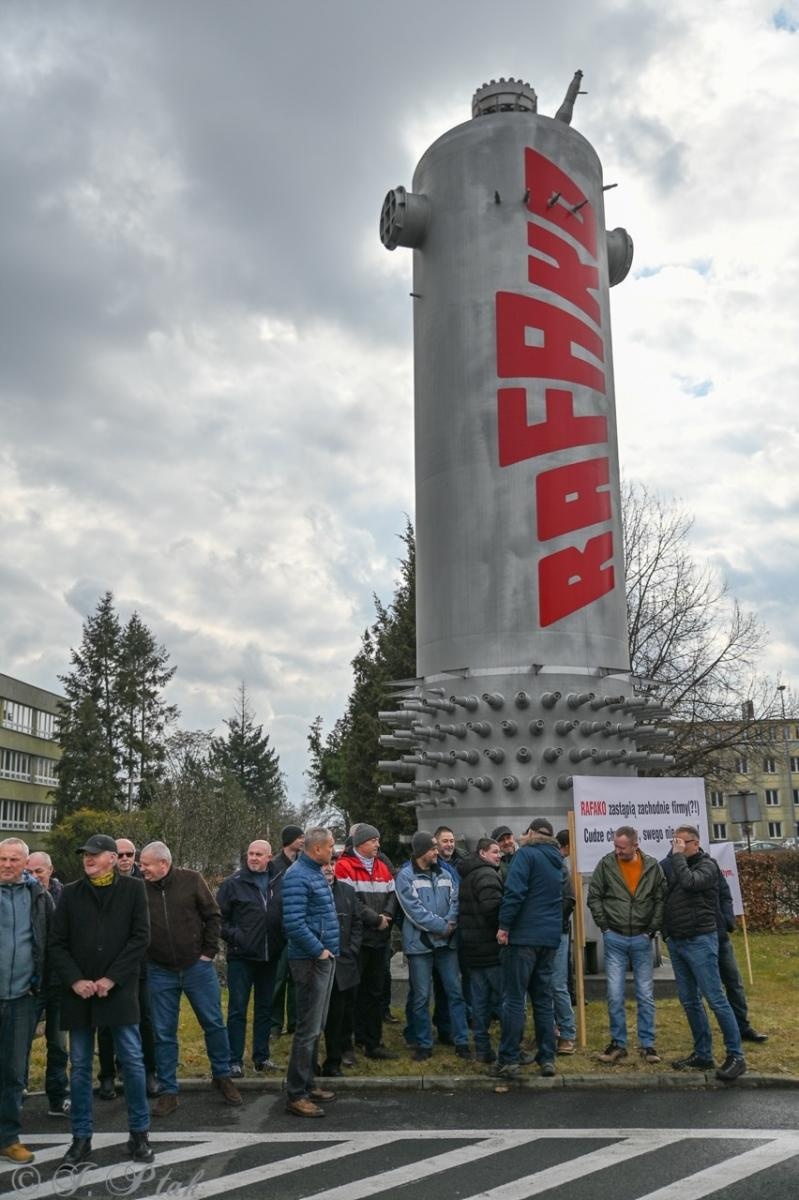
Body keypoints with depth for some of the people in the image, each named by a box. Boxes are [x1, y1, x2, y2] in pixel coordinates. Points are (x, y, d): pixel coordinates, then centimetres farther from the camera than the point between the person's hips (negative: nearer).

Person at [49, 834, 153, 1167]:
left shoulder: (133, 889, 1)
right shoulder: (70, 893, 7)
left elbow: (140, 937, -5)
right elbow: (58, 943, 5)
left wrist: (111, 979, -12)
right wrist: (74, 980, -9)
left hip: (119, 990, -2)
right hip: (78, 992, 2)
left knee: (133, 1061, 1)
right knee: (80, 1066, 8)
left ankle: (139, 1133, 14)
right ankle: (82, 1138, 20)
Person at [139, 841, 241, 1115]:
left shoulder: (191, 880, -8)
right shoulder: (140, 890, -6)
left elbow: (212, 915, -2)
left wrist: (209, 951, -4)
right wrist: (142, 959, -1)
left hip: (197, 966, -1)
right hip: (160, 972, 1)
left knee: (214, 1024, 7)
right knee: (163, 1033, 6)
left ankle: (222, 1077, 26)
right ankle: (168, 1092, 19)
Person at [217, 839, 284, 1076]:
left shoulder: (280, 883, 2)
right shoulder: (233, 883, -4)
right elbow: (219, 917, -2)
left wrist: (283, 941, -1)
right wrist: (233, 936, -13)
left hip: (270, 957, 3)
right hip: (241, 957, -3)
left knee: (265, 1008, 13)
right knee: (237, 1010, 2)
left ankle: (261, 1056, 25)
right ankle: (235, 1060, 10)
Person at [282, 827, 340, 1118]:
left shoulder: (316, 873, 13)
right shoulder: (298, 876, -17)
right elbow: (293, 922, -25)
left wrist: (327, 949, 14)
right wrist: (319, 950, -18)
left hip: (324, 958, 10)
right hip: (310, 960, -10)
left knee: (316, 1027, 16)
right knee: (308, 1029, -6)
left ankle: (307, 1085, 26)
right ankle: (295, 1095, 2)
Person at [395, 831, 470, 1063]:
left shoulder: (445, 874, 10)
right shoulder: (406, 876, -6)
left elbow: (456, 901, 3)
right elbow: (414, 909, -14)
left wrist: (451, 923, -16)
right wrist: (442, 926, -14)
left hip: (446, 941, 4)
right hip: (420, 943, -4)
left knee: (455, 991, 5)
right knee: (421, 997, 3)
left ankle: (461, 1041, 14)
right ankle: (423, 1044, 15)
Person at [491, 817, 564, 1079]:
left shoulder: (526, 854, -7)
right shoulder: (558, 861, 16)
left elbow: (514, 891, -17)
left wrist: (504, 925, -12)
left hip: (524, 935, -7)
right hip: (550, 937, 7)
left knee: (514, 999, -3)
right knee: (543, 999, 13)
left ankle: (509, 1060, -3)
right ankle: (547, 1058, 13)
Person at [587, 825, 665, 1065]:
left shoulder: (652, 866, -3)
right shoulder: (606, 864, -6)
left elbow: (661, 899, 2)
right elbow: (594, 897, 1)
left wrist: (652, 929, -2)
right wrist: (605, 926, -2)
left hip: (642, 939, 1)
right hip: (615, 939, 0)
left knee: (646, 995, 6)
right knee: (615, 995, 2)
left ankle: (647, 1044, 16)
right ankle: (618, 1044, 13)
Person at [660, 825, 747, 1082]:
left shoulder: (707, 865, -7)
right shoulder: (673, 865, 11)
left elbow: (689, 882, -26)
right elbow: (663, 895, 14)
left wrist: (678, 856, -16)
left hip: (699, 941, -7)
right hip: (676, 942, 7)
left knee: (715, 999, -6)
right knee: (689, 1001, 10)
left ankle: (736, 1056, 2)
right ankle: (702, 1055, 19)